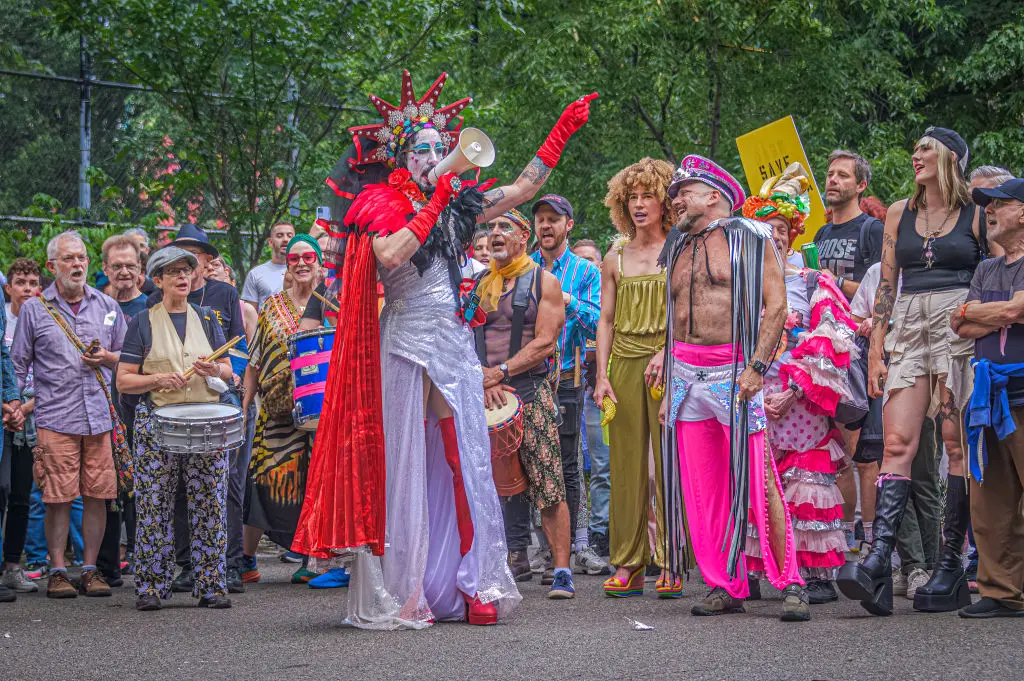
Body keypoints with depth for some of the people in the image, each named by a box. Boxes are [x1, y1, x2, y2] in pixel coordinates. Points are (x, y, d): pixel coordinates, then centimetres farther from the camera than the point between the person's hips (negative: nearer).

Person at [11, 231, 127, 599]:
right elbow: (18, 363, 10)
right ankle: (57, 572, 4)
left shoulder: (107, 306, 14)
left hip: (99, 414, 2)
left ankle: (90, 570, 11)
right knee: (59, 497, -5)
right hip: (55, 416, -2)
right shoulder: (34, 309, 7)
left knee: (97, 494, 1)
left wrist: (108, 358, 0)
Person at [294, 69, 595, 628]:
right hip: (407, 344, -5)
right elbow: (390, 255, -20)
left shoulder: (457, 205, 14)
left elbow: (522, 188, 21)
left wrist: (564, 130, 20)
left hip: (455, 345, 5)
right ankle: (394, 596, 0)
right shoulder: (383, 203, -1)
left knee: (461, 462, 3)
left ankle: (466, 586, 7)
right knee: (403, 465, -3)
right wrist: (432, 206, -15)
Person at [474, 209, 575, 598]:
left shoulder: (542, 282, 5)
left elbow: (545, 342, -5)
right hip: (483, 395, 4)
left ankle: (562, 571, -4)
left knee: (548, 487, -7)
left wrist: (501, 371, -13)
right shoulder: (478, 286, 16)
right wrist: (482, 380, -9)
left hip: (530, 391, -4)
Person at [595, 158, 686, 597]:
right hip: (624, 363, 3)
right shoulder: (615, 258, 13)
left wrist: (665, 353, -17)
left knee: (669, 463, -6)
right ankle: (627, 565, 7)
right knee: (626, 463, 1)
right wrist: (601, 376, 3)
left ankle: (670, 566, -3)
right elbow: (606, 320, 13)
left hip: (667, 365, -3)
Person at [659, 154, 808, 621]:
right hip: (686, 374, 6)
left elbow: (776, 306, -7)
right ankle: (725, 587, 10)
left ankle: (790, 584, -6)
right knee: (701, 490, 4)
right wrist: (668, 388, 17)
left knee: (758, 482, -11)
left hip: (734, 370, -6)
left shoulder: (750, 239, 1)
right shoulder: (679, 249, 21)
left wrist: (756, 366, -18)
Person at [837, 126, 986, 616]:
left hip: (961, 329, -3)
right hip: (908, 327, 3)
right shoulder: (899, 214, 15)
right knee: (897, 441, -10)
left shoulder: (975, 216, 5)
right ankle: (878, 565, -20)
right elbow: (886, 285, 14)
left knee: (957, 444, -4)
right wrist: (876, 351, 7)